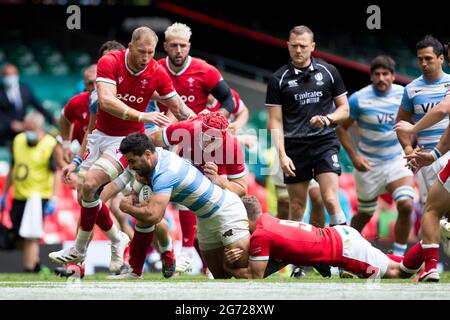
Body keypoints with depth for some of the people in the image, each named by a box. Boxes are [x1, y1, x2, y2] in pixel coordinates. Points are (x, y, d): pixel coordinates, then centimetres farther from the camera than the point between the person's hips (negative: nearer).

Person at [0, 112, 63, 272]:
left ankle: (29, 271, -6)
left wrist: (53, 198, -18)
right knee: (18, 236, 12)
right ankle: (36, 262, 32)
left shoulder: (51, 145, -10)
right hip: (19, 197, 6)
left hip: (38, 197, -6)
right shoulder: (18, 141, 8)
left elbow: (57, 174, -10)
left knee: (30, 237, -11)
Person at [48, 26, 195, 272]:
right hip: (100, 134, 3)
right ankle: (116, 239, 29)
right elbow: (106, 101, -29)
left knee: (90, 185, -20)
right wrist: (141, 116, -38)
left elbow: (179, 109, 2)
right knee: (86, 192, 5)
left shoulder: (158, 74, -11)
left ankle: (79, 250, -5)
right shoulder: (109, 63, -16)